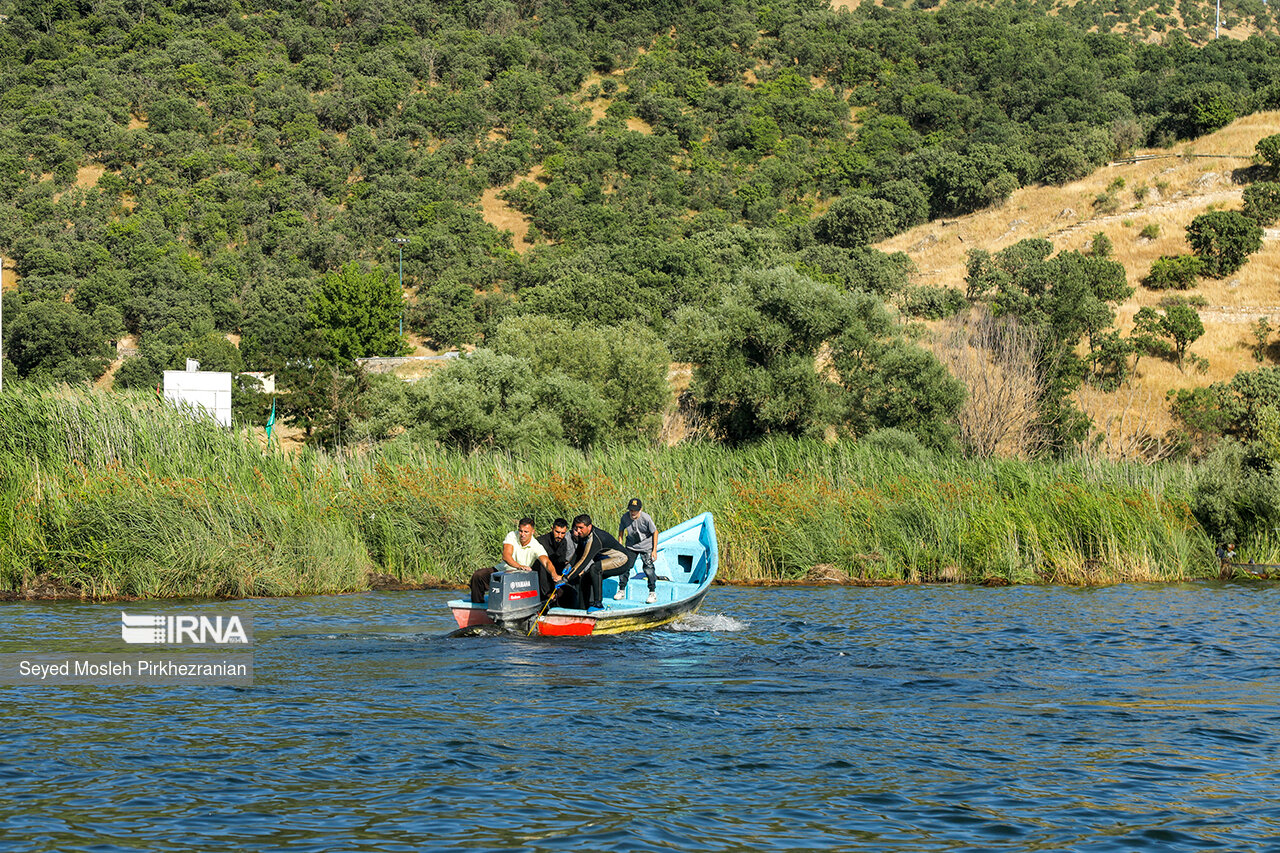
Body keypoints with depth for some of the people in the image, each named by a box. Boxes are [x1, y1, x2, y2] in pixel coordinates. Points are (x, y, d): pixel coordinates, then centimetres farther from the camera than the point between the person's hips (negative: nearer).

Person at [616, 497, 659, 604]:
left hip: (646, 546, -3)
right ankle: (621, 591, 13)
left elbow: (655, 532, -11)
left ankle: (653, 593, 2)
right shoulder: (625, 517, -15)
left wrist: (654, 550, -11)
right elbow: (621, 531, 2)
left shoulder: (646, 518, -23)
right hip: (631, 546, 3)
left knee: (648, 567, -10)